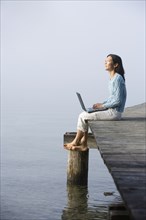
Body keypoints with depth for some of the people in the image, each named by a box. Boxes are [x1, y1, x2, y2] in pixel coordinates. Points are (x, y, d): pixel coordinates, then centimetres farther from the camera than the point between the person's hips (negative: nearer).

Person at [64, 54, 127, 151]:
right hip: (111, 111, 9)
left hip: (114, 112, -9)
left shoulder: (118, 79, -18)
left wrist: (103, 106, -13)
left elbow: (118, 100, -21)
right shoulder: (113, 78, 12)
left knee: (83, 117, -10)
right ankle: (83, 145, 6)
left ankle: (75, 142, 7)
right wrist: (102, 103, 7)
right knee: (84, 115, 6)